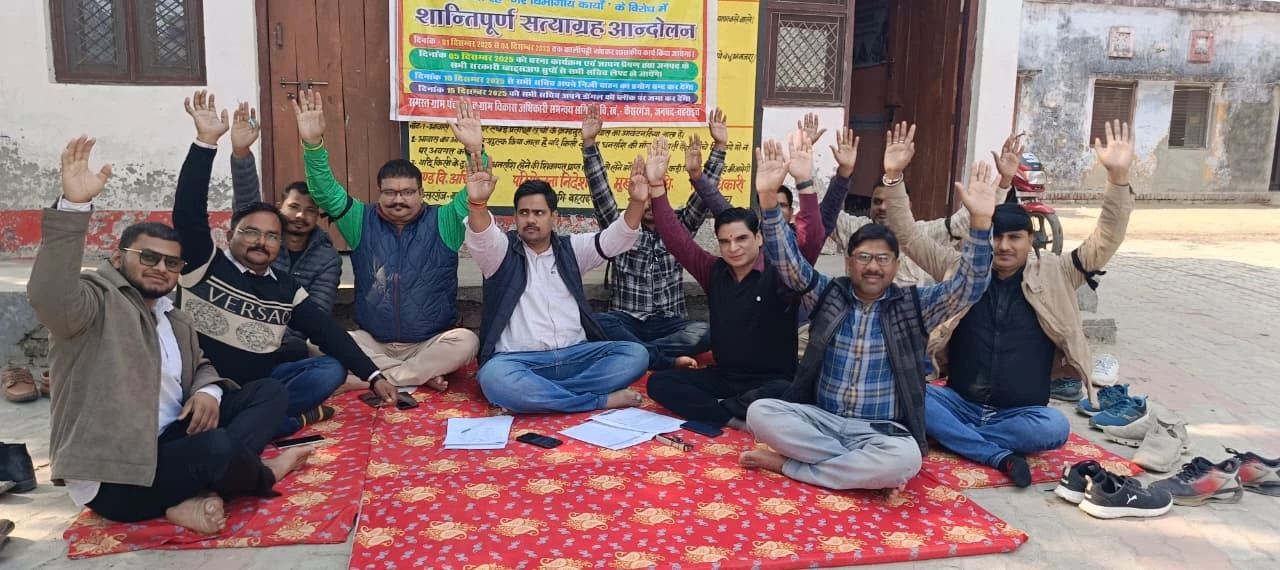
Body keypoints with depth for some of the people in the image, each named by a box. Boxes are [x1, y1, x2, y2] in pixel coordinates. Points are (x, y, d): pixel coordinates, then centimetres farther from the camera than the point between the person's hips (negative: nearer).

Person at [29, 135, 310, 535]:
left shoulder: (176, 320, 18)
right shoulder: (96, 301, -9)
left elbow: (200, 366, 25)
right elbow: (49, 294, -30)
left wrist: (208, 391, -2)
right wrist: (73, 206, -41)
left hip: (170, 444, 9)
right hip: (114, 477, -9)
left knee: (269, 392, 1)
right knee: (219, 448, -35)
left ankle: (199, 493, -15)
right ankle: (262, 475, 1)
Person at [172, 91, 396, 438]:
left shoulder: (286, 288, 10)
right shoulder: (203, 265, -2)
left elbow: (328, 332, 5)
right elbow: (187, 212, -17)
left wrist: (373, 376, -5)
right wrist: (206, 141, -25)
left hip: (264, 382, 5)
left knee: (332, 370, -16)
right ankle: (301, 416, -17)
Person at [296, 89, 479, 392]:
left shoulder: (442, 223, 0)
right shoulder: (363, 222, 5)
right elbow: (326, 193, -5)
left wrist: (475, 150, -31)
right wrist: (313, 144, -22)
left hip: (431, 344, -2)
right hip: (372, 343, 2)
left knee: (466, 341, -33)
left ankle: (382, 377, -18)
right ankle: (421, 375, -22)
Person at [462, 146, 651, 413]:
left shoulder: (571, 249, 13)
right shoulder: (503, 250, 5)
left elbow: (615, 238, -1)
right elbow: (481, 238, -19)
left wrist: (637, 202, -23)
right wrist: (477, 203, -42)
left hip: (575, 354, 3)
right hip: (518, 359, -3)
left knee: (635, 354, -20)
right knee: (494, 377, -38)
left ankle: (538, 393, -24)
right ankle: (601, 400, -27)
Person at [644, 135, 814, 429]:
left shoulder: (779, 274, -8)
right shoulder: (715, 272, 5)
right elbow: (676, 239, 4)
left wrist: (804, 182, -37)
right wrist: (656, 186, -5)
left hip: (771, 383, -5)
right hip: (722, 377, 5)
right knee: (659, 382, -15)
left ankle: (713, 409, -17)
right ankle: (734, 419, -25)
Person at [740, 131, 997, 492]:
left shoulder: (914, 305, 3)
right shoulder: (828, 295, 5)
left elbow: (969, 286, -9)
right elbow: (787, 262, -6)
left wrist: (980, 221, -24)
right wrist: (769, 198, -22)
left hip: (883, 433, -1)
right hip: (821, 421, 2)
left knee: (906, 459, -36)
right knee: (760, 412, -25)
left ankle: (789, 464, -19)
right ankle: (864, 470, -19)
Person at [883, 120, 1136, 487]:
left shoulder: (1053, 275, 3)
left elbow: (1105, 243, -6)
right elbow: (909, 237, 0)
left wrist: (1118, 177, -19)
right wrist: (894, 176, -12)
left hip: (1021, 413, -1)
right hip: (960, 404, 1)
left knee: (1055, 427, -33)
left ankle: (953, 435, -17)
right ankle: (1000, 456, -24)